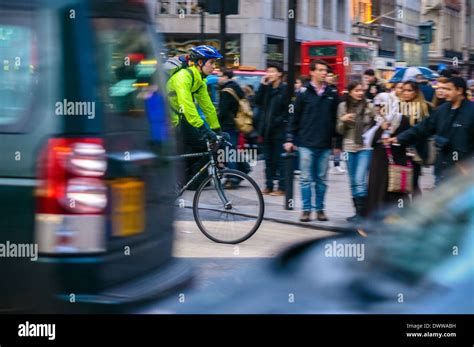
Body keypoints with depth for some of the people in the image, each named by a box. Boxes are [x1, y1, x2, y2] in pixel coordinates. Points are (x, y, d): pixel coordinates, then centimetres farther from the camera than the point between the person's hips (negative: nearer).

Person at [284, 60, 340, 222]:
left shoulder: (332, 94, 6)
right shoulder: (304, 93, -1)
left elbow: (336, 118, 9)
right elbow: (295, 118, 2)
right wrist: (290, 139, -1)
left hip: (325, 145, 2)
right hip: (307, 144, -2)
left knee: (321, 179, 8)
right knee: (306, 178, 0)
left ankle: (320, 209, 16)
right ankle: (306, 210, 6)